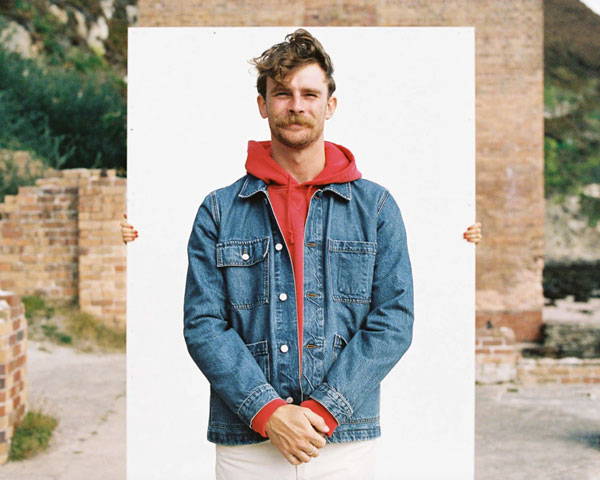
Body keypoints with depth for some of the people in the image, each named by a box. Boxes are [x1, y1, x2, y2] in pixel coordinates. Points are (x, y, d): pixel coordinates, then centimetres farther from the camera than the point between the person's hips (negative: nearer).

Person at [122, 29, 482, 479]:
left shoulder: (376, 206, 5)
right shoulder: (219, 211, 5)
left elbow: (393, 321, -3)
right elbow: (203, 324, -2)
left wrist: (324, 410, -13)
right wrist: (268, 412, -14)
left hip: (346, 441, 0)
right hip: (246, 444, 0)